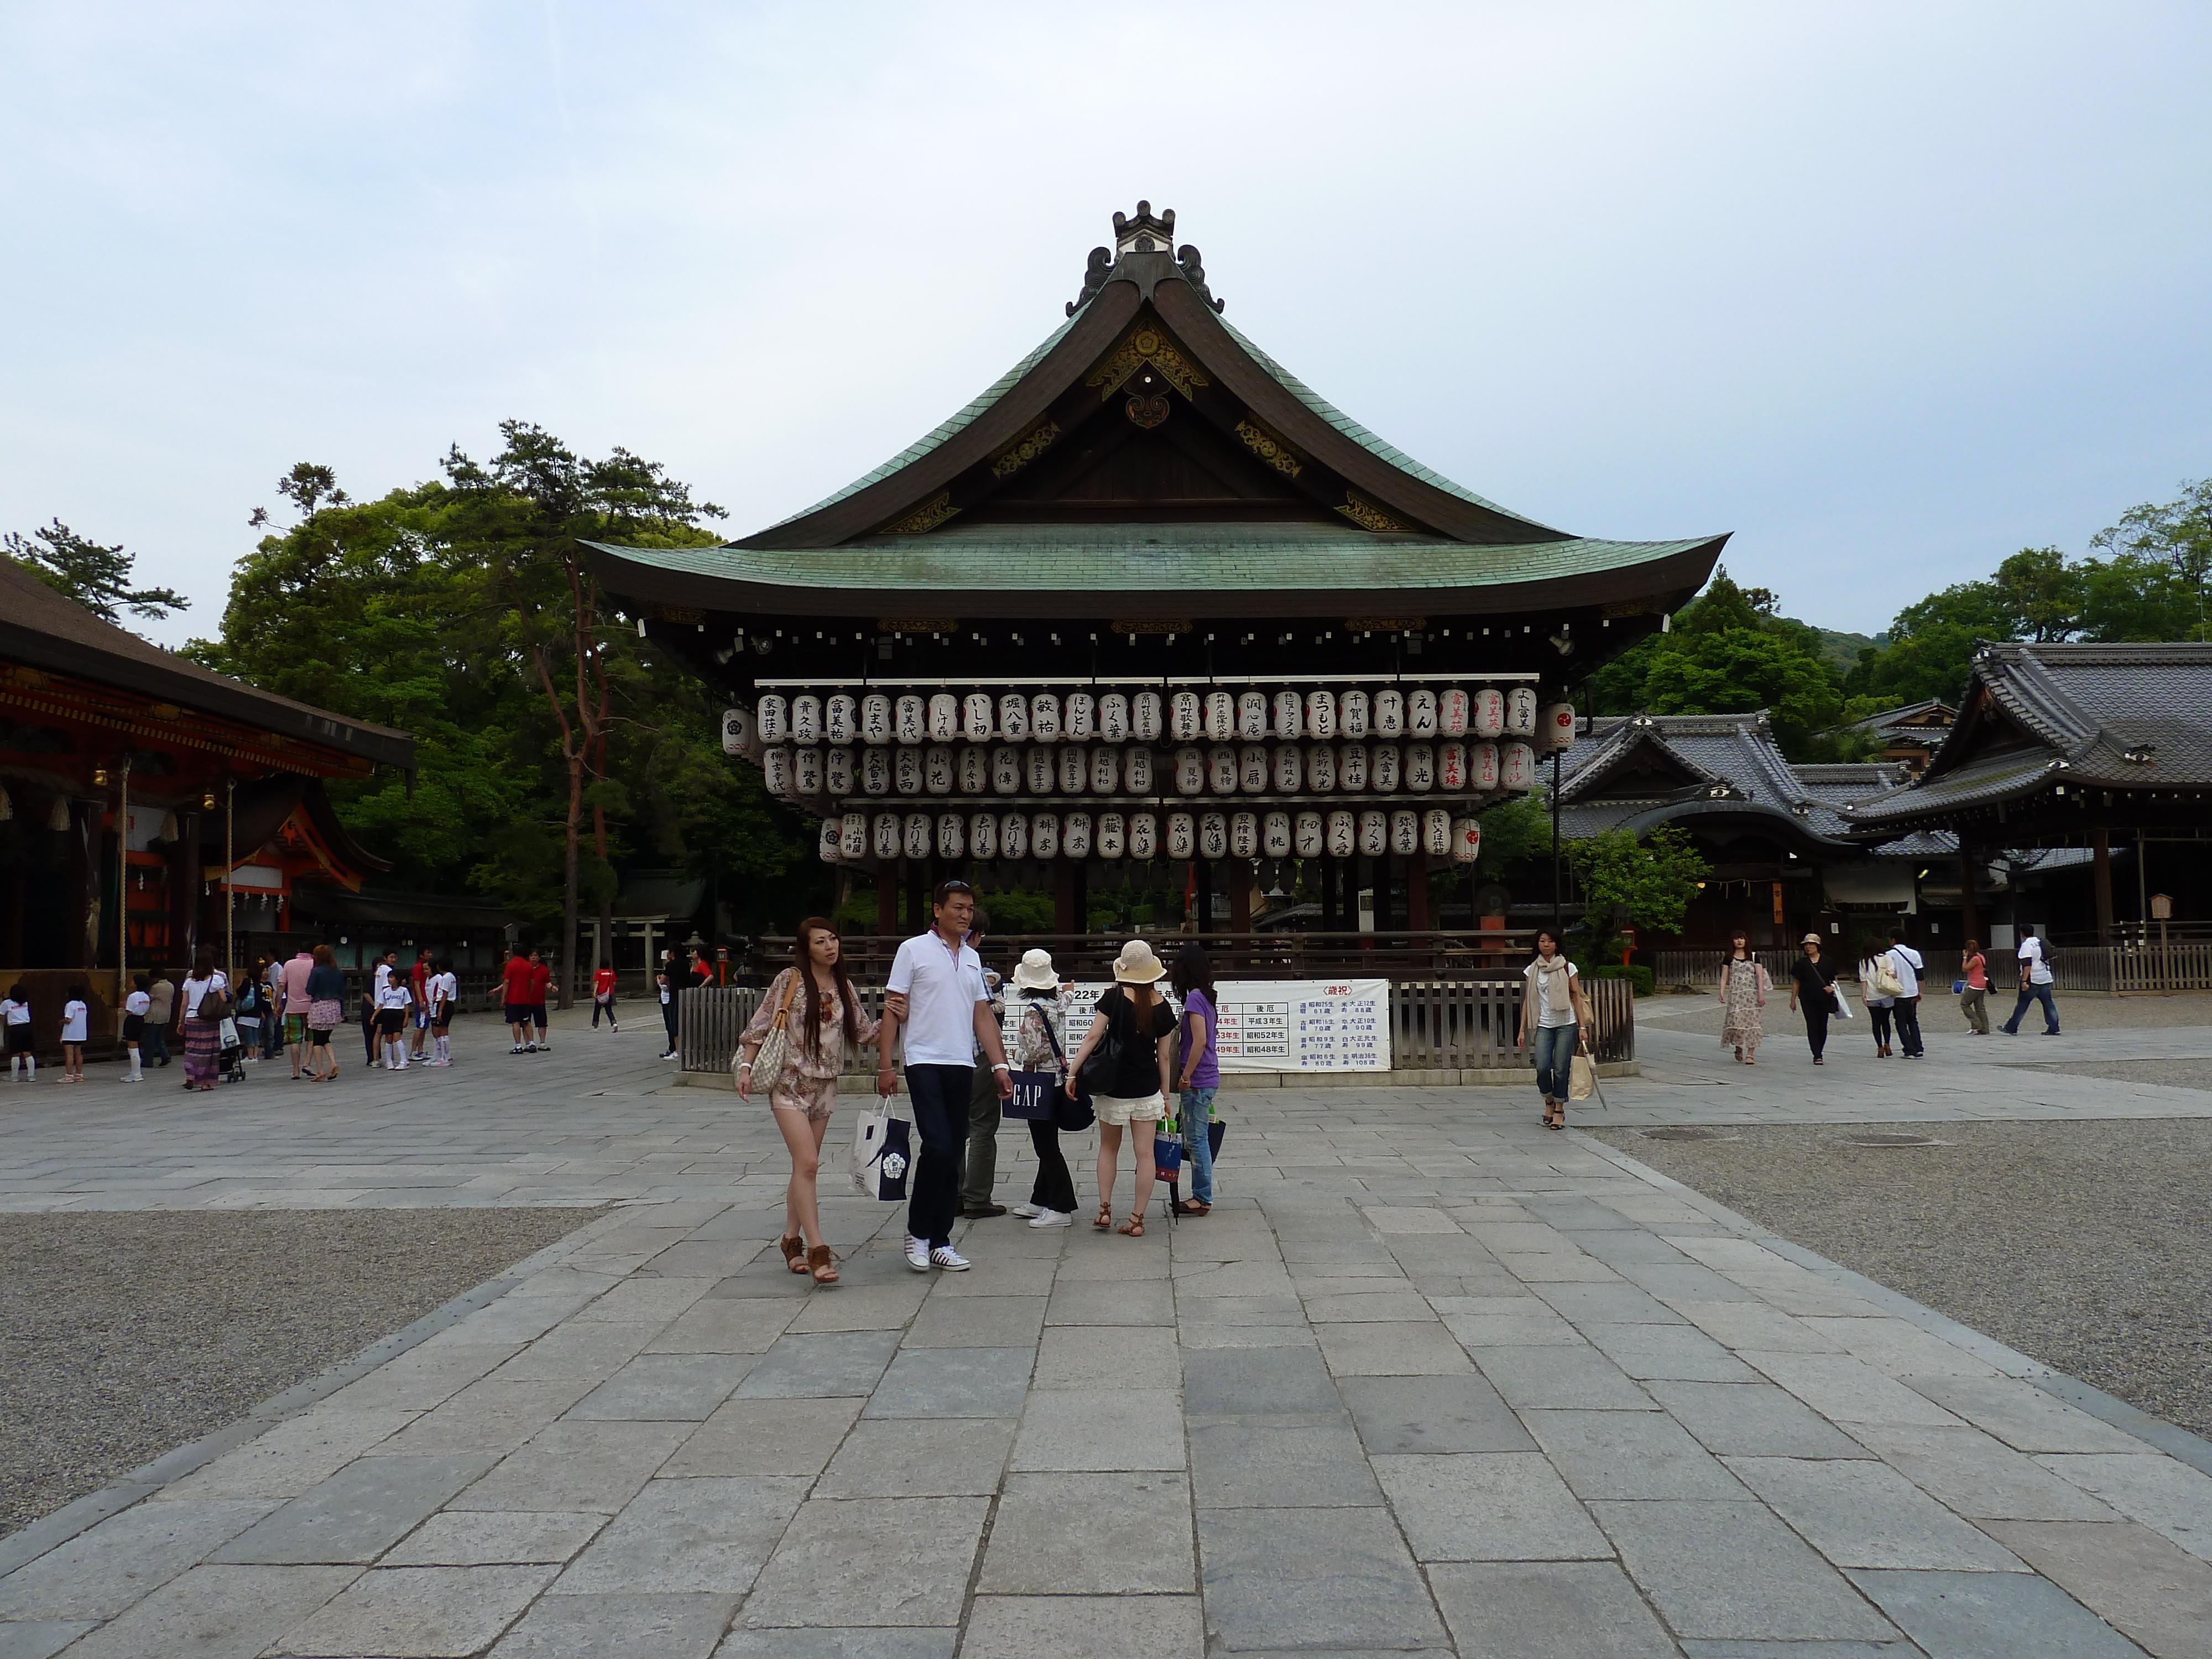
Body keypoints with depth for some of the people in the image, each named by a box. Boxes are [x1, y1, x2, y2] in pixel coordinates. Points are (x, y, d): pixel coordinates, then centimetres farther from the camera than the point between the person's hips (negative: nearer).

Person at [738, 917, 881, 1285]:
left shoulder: (844, 987, 8)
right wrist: (746, 1066, -10)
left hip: (825, 1086, 5)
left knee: (804, 1167, 11)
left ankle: (792, 1241, 22)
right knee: (808, 1164, -14)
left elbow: (864, 1034, 11)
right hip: (790, 1082, -5)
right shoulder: (790, 980, -5)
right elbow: (759, 1026, -2)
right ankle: (817, 1251, -15)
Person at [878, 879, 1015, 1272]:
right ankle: (917, 1232, 4)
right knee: (938, 1147, -15)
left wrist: (1001, 1065, 9)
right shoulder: (914, 950, -1)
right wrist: (885, 1066, -8)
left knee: (953, 1156, 6)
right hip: (925, 1063, -5)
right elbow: (893, 1011, -2)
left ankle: (940, 1242, 15)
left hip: (962, 1066, 5)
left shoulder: (972, 958, 16)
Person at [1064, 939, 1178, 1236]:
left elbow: (1093, 1036, -13)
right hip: (1147, 1089, 1)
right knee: (1145, 1153, 5)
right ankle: (1137, 1219, 6)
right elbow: (1164, 1056, 3)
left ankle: (1105, 1210, 15)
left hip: (1113, 1087, -1)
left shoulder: (1114, 997, -9)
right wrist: (1165, 1094, 12)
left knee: (1109, 1148, 17)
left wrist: (1073, 1072, -8)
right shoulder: (1162, 1005, -1)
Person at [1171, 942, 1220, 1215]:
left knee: (1196, 1139, -2)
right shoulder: (1206, 997, 13)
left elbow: (1199, 1041, -20)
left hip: (1197, 1080, -9)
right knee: (1196, 1138, 13)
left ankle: (1202, 1199, 5)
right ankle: (1201, 1196, 19)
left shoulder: (1194, 997, -14)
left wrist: (1185, 1076, -15)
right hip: (1207, 1078, 9)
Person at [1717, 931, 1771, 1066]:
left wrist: (1761, 994, -7)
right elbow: (1724, 977, 7)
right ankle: (1738, 1048, 15)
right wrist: (1722, 993, -7)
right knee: (1736, 1020, -10)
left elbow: (1760, 976, 3)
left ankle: (1750, 1054, -4)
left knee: (1752, 1023, -6)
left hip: (1752, 994, 0)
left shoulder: (1753, 957, 8)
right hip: (1735, 994, 0)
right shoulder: (1729, 959, 9)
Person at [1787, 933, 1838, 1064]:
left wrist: (1832, 988, -9)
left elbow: (1834, 980, 13)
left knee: (1822, 1027, 4)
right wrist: (1793, 1000, 7)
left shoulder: (1827, 963, 5)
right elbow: (1796, 983, 9)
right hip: (1807, 999, -1)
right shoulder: (1801, 964, 5)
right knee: (1812, 1026, -7)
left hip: (1824, 999, 1)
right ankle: (1817, 1056, -8)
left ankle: (1819, 1053, 21)